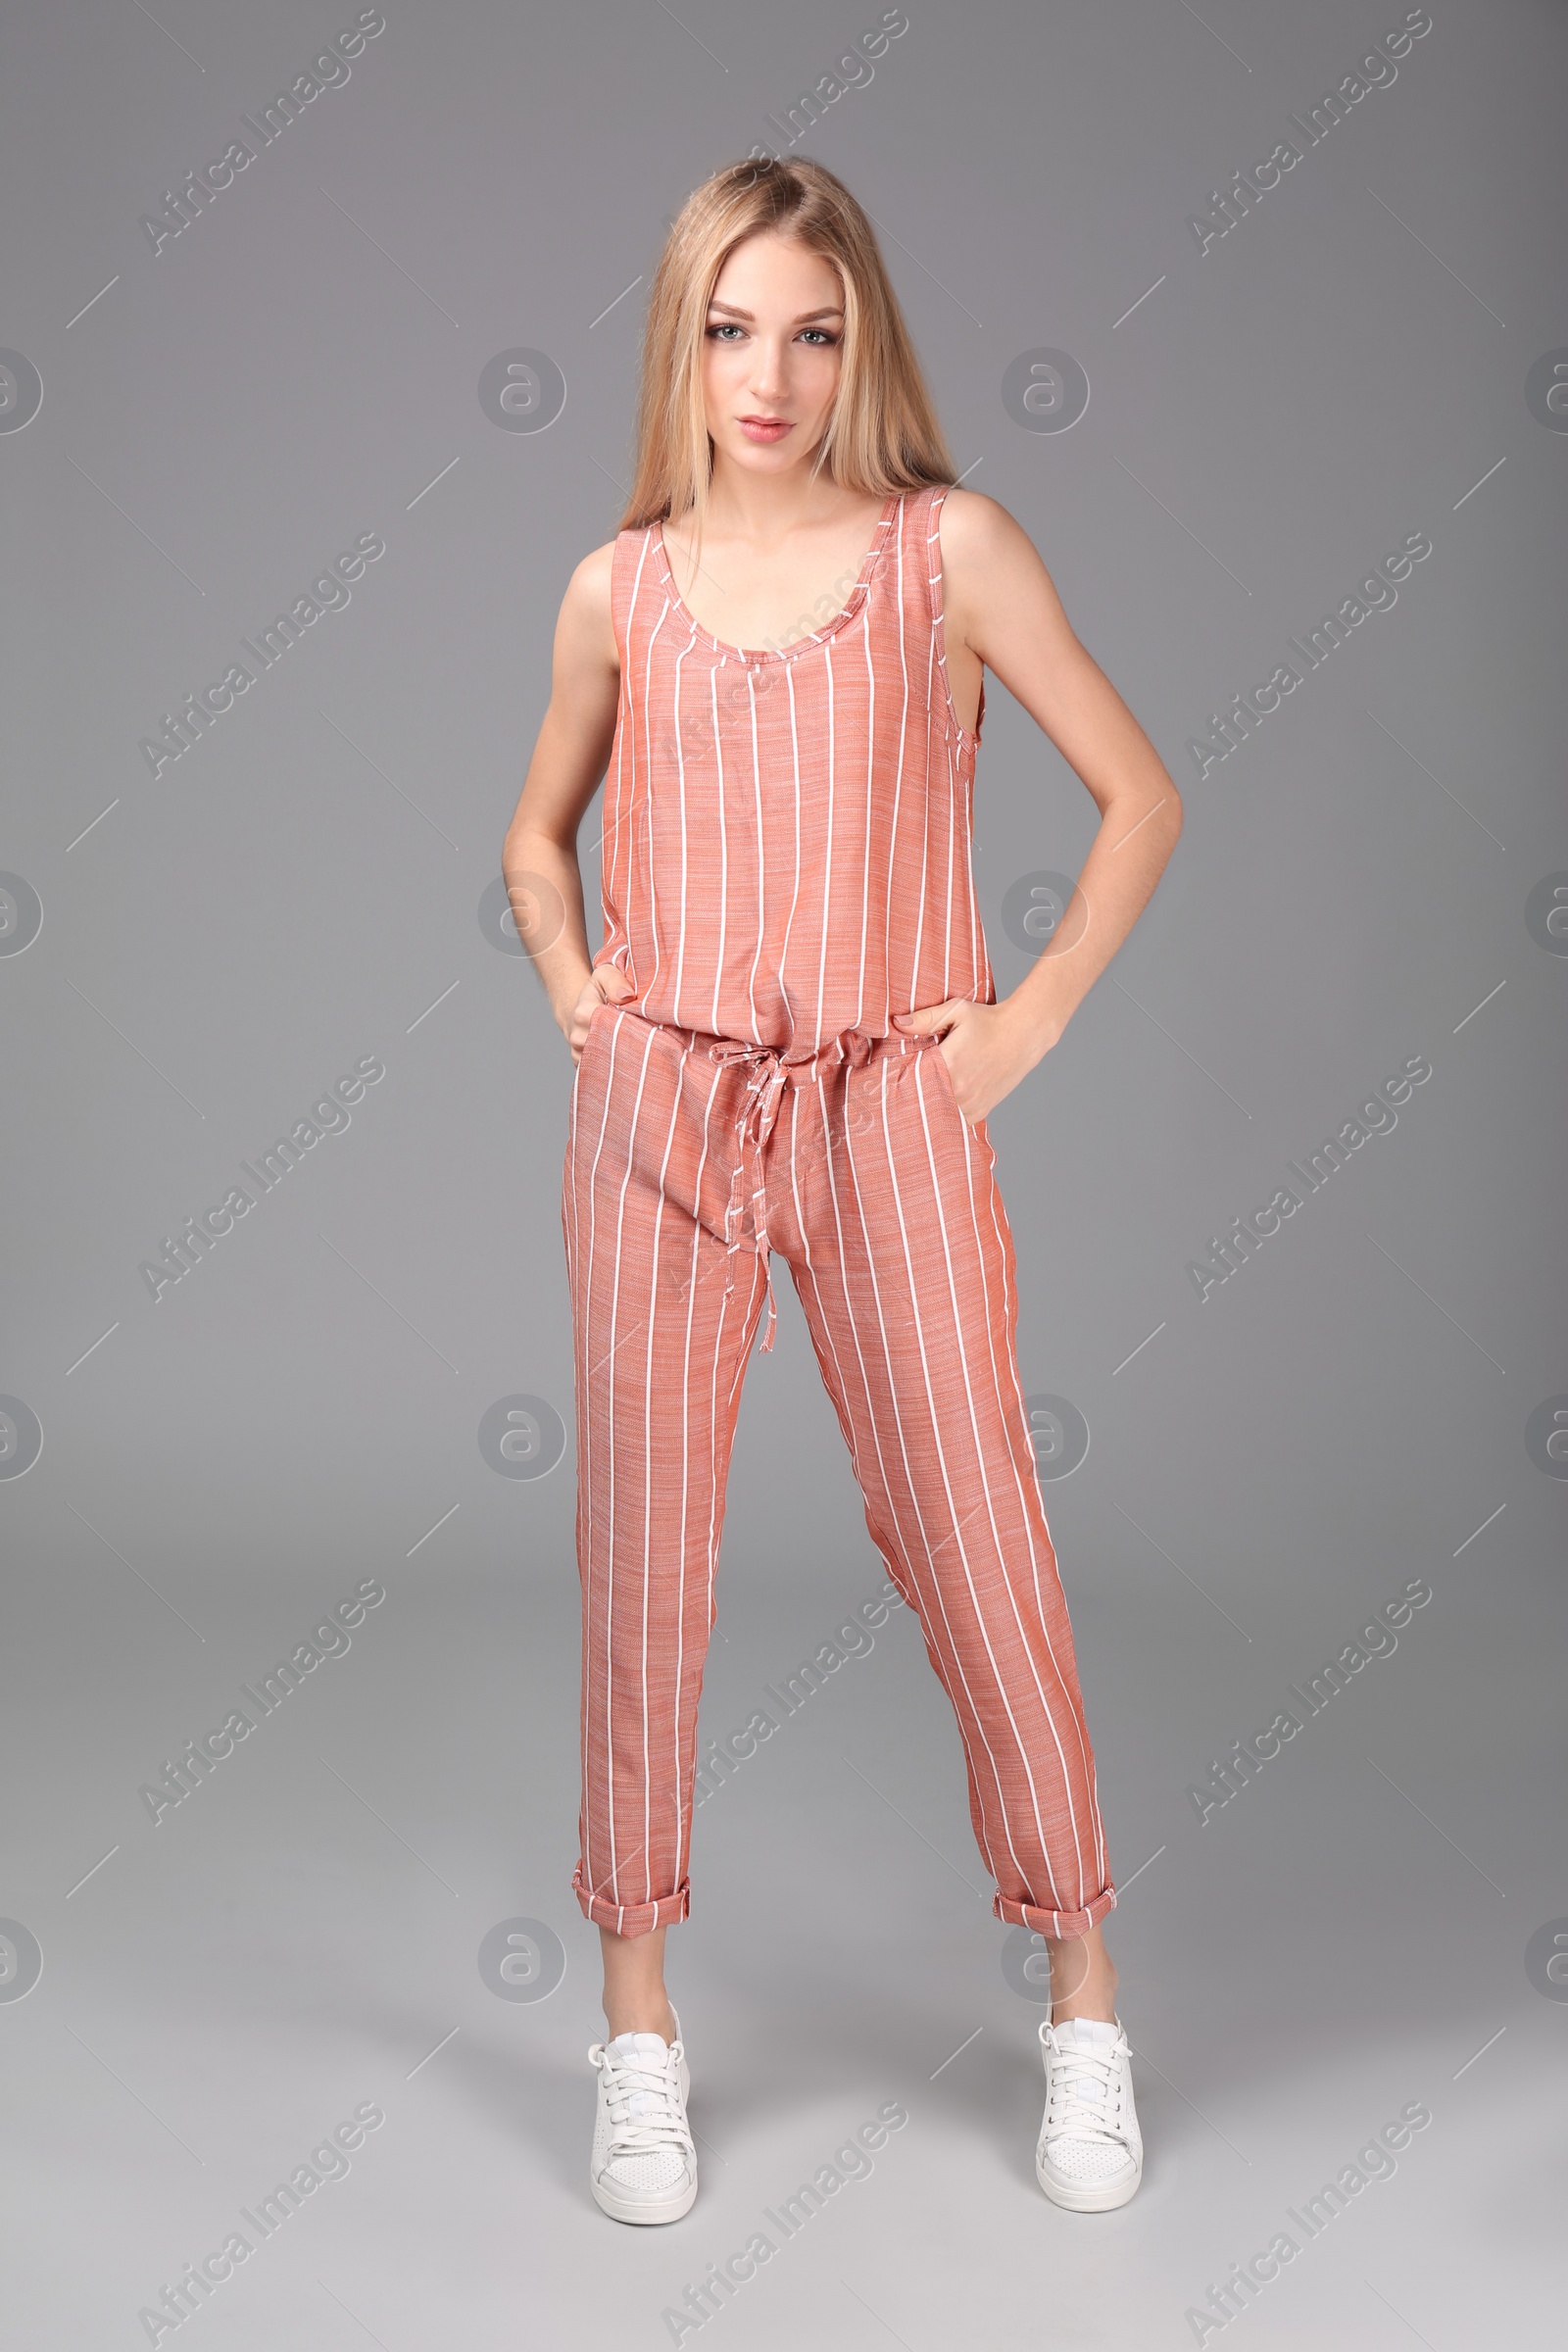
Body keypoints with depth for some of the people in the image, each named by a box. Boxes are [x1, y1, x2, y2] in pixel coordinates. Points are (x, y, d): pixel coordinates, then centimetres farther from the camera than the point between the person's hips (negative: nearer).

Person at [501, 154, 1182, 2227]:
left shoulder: (949, 549, 0)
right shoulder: (619, 591, 6)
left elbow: (1140, 795, 4)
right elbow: (538, 838, 21)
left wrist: (1032, 1018, -2)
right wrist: (578, 1005, 7)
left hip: (892, 1117, -2)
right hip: (658, 1117, 2)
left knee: (981, 1556, 2)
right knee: (644, 1564, 5)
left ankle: (1085, 2007, 21)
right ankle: (641, 2028, 20)